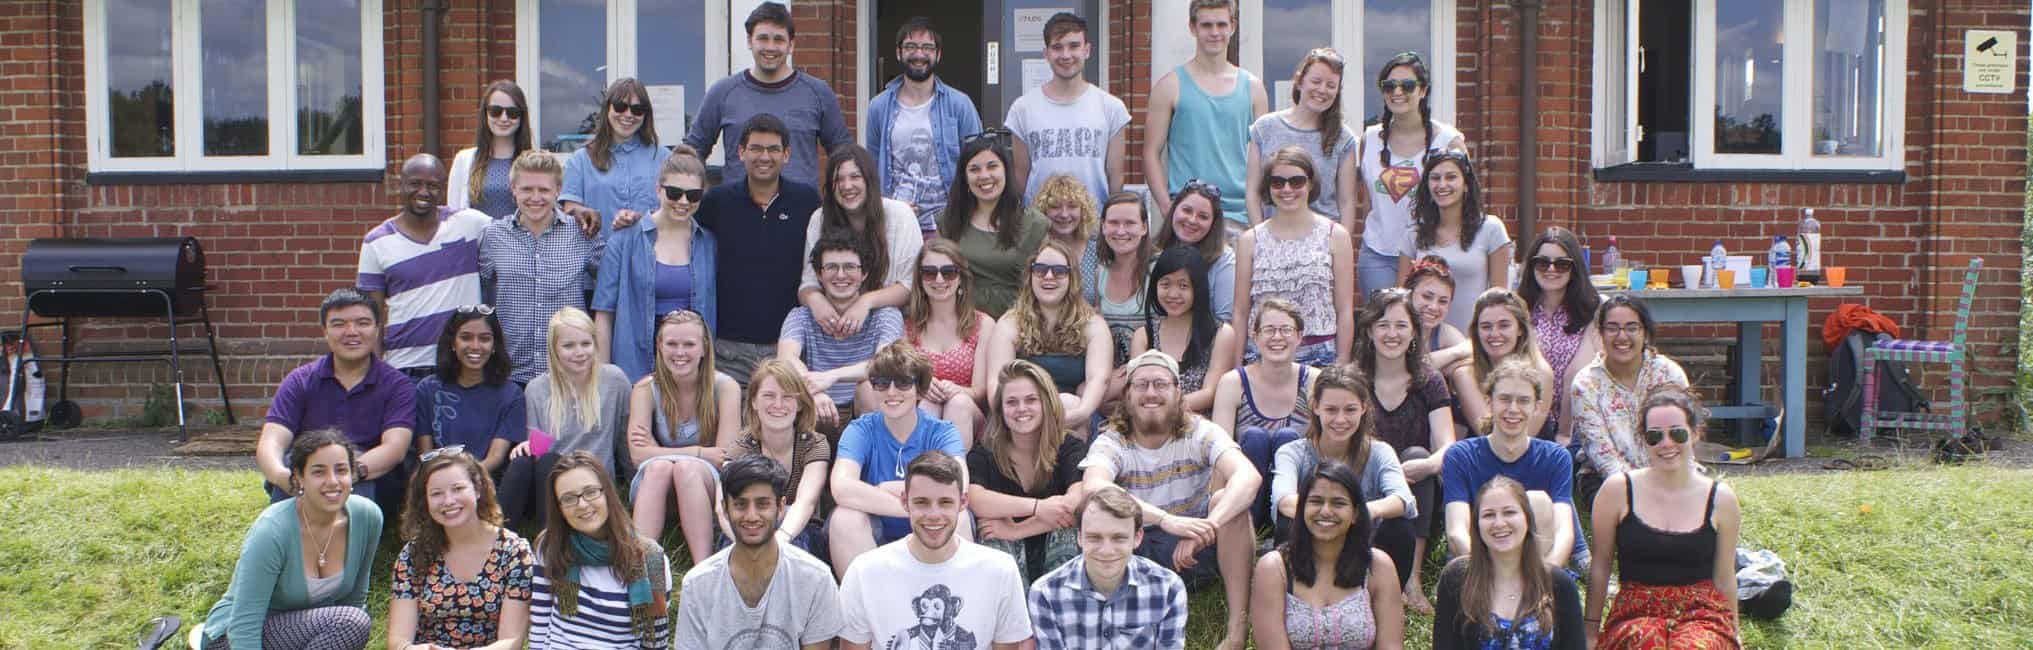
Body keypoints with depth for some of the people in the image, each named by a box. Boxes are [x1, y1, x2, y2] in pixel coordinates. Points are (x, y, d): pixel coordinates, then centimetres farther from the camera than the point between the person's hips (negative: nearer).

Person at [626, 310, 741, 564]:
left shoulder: (725, 387, -7)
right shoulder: (646, 389, -2)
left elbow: (727, 456, -13)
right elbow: (638, 454, -13)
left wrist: (659, 450, -9)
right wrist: (700, 452, -16)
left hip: (709, 487, -1)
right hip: (654, 484, 1)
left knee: (686, 468, -34)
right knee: (659, 466, -32)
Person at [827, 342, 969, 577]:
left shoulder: (941, 432, -5)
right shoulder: (861, 431, -6)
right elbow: (841, 488, -27)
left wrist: (890, 488, -21)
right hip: (874, 539, 0)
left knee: (955, 518, -30)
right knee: (845, 517, -29)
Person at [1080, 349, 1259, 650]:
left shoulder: (1200, 433, -11)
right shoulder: (1111, 442, -12)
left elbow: (1249, 476, -30)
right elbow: (1095, 489, -36)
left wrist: (1206, 528, -47)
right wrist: (1168, 520, -50)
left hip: (1193, 550, 1)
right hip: (1135, 550, 0)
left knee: (1229, 501, -28)